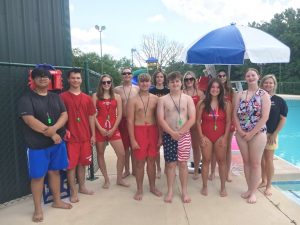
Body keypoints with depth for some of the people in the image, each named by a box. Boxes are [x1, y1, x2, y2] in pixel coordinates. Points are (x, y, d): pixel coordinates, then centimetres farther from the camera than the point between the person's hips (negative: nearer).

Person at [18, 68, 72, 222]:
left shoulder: (55, 97, 9)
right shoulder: (26, 99, -7)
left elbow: (64, 115, 0)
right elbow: (30, 120, -17)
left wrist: (54, 128, -19)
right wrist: (51, 134, -16)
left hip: (58, 141, 4)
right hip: (37, 145, -4)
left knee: (55, 171, 15)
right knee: (38, 176, 4)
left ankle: (57, 201, 31)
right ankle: (38, 208, 19)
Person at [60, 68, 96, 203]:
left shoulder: (87, 98, 8)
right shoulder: (62, 97, -5)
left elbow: (91, 117, 10)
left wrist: (93, 135, 8)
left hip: (85, 137, 4)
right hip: (70, 137, -4)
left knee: (82, 163, 15)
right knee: (71, 165, 3)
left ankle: (82, 187, 30)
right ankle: (73, 191, 15)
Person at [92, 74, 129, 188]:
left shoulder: (117, 97, 7)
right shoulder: (96, 96, 2)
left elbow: (119, 115, 2)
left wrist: (113, 129, -7)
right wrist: (100, 128, -11)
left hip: (113, 129, 1)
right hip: (100, 129, -1)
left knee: (122, 154, -3)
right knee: (100, 154, 7)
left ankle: (119, 179, 16)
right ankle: (106, 179, 23)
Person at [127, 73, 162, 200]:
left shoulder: (155, 99, 5)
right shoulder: (133, 100, -3)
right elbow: (130, 121, -5)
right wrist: (132, 139, -10)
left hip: (153, 130, 3)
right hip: (139, 131, -2)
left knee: (151, 160, 12)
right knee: (140, 162, 5)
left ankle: (152, 187, 28)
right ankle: (139, 189, 19)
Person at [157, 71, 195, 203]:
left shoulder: (188, 99, 3)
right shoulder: (162, 100, 1)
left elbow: (192, 119, -4)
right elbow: (160, 119, -6)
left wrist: (180, 132, -12)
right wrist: (172, 133, -15)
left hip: (184, 135, 0)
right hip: (168, 135, 0)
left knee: (183, 163, 8)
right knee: (170, 164, 6)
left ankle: (184, 191, 20)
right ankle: (170, 191, 19)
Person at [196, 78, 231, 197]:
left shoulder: (226, 104, 1)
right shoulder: (203, 104, -1)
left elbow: (228, 121, 0)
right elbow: (198, 121, -1)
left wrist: (225, 137, -7)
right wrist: (201, 136, -8)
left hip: (220, 136, 1)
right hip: (206, 136, 0)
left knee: (222, 161, 6)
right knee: (206, 160, 5)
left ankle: (223, 187, 18)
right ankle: (204, 186, 17)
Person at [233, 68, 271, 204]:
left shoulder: (264, 95, -4)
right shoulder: (240, 95, 7)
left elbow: (265, 117, -12)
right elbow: (235, 115, 3)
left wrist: (251, 133, -14)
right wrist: (240, 131, -9)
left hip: (257, 133, -4)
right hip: (241, 134, 4)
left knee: (255, 163, 3)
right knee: (246, 162, 12)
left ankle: (253, 192, 16)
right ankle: (249, 189, 26)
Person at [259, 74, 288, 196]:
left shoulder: (280, 101, -3)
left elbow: (283, 119, -4)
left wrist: (274, 134, -10)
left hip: (270, 134, -2)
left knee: (269, 160, 2)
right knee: (261, 159, 13)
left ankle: (268, 186, 16)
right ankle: (264, 181, 30)